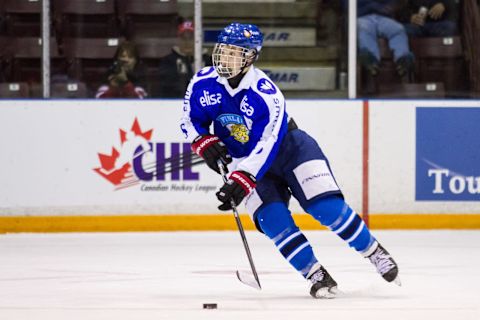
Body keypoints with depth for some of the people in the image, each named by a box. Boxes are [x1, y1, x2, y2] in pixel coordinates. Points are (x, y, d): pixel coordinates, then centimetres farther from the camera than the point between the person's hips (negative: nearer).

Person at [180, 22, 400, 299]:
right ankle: (315, 275, -10)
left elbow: (268, 145, -34)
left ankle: (373, 250, 5)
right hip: (243, 159, 4)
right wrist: (203, 141, -16)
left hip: (289, 148, -4)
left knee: (328, 207, -16)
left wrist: (242, 180, -41)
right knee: (271, 218, -18)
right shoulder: (203, 83, -13)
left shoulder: (266, 95, -29)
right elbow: (190, 119, 3)